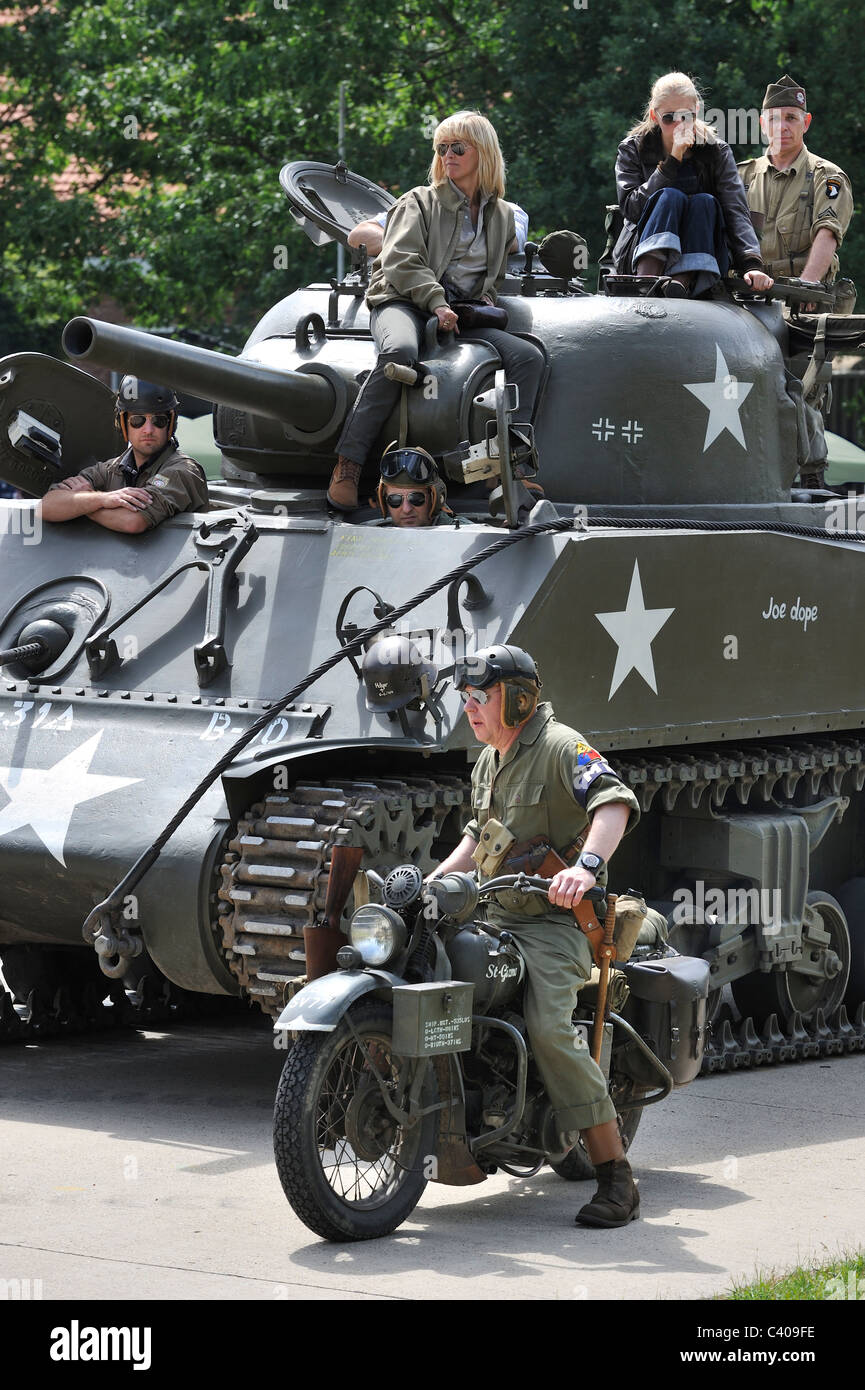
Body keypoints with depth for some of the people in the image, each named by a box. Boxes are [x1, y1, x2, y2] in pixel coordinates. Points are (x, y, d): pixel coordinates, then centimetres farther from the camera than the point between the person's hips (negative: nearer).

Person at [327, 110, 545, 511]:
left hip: (464, 315, 5)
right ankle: (347, 464, -37)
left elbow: (498, 273, 35)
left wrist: (484, 302, 14)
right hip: (404, 303, -4)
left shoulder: (502, 215, 21)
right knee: (400, 351, -39)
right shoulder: (419, 202, 7)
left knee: (528, 356, -19)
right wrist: (436, 303, -19)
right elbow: (401, 261, -6)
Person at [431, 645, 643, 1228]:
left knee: (550, 1032, -26)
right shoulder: (489, 762, 20)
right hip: (495, 916, 9)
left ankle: (617, 1180, -23)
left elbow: (614, 803, -27)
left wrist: (587, 864, -43)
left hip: (556, 921, -9)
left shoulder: (561, 747, -10)